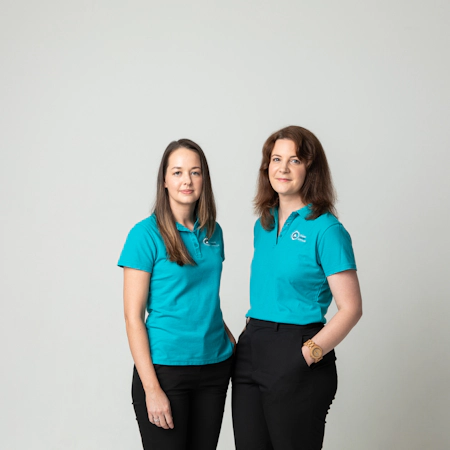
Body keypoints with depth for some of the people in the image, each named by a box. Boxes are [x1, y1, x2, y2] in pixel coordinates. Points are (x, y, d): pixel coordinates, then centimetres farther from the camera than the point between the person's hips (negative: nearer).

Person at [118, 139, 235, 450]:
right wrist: (152, 388, -16)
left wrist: (231, 342, 5)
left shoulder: (212, 232, 8)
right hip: (165, 366, -5)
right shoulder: (146, 234, -9)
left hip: (215, 366, 5)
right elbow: (133, 317, -11)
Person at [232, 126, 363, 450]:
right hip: (251, 349, 7)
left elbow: (351, 308, -12)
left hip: (295, 352, -7)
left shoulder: (325, 229, -9)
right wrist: (250, 336, 7)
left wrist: (308, 355, -18)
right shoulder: (263, 225, 12)